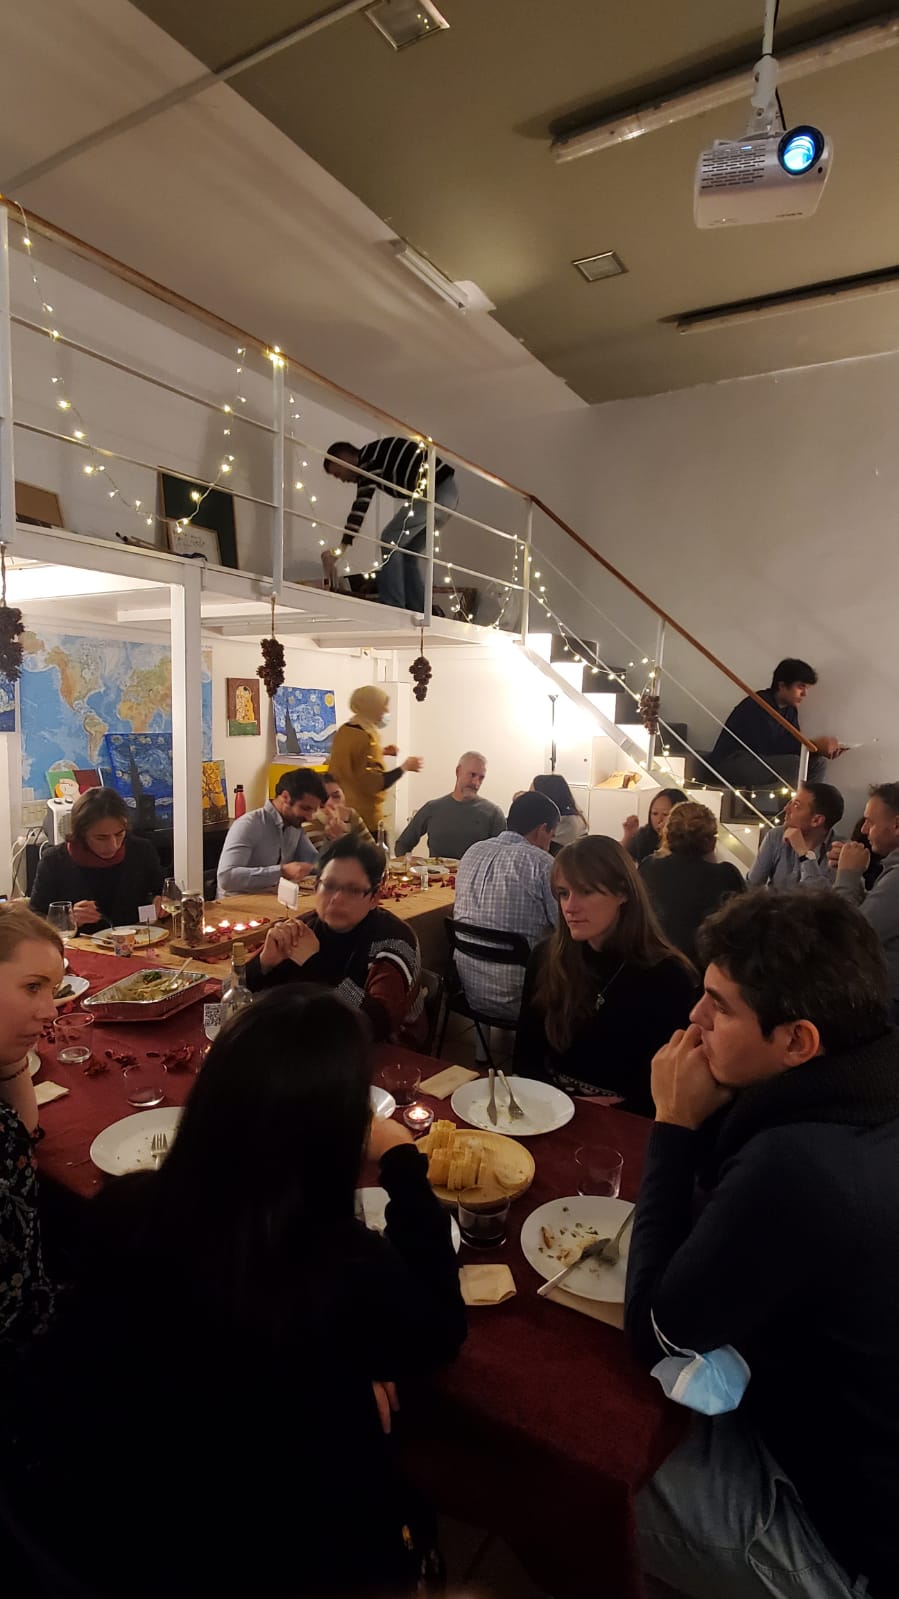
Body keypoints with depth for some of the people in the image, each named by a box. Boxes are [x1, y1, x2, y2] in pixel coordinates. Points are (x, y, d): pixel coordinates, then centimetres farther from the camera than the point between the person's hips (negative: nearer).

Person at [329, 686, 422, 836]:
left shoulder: (344, 730, 6)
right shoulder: (366, 738, -20)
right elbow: (376, 784, -23)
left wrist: (380, 752, 16)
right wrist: (405, 767, -14)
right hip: (363, 814, -9)